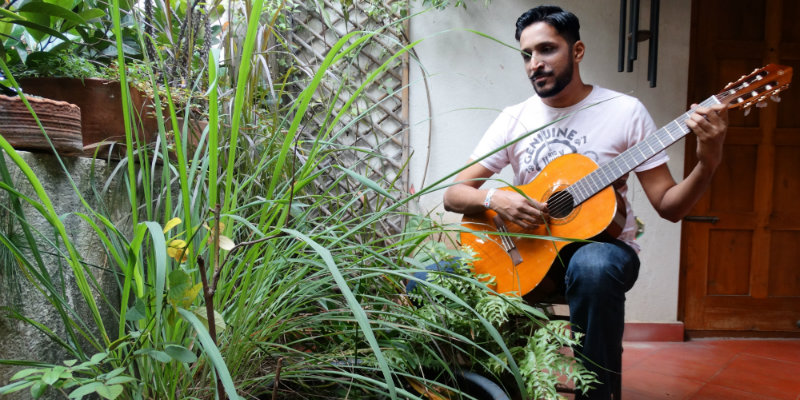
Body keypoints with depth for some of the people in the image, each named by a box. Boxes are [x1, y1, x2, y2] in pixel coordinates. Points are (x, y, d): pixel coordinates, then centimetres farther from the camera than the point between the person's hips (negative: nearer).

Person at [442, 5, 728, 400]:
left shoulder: (625, 111, -4)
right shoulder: (514, 118, 2)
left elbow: (668, 206, -4)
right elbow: (453, 194, -1)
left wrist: (708, 163, -22)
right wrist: (493, 198, -21)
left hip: (603, 244, -2)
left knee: (593, 267, -40)